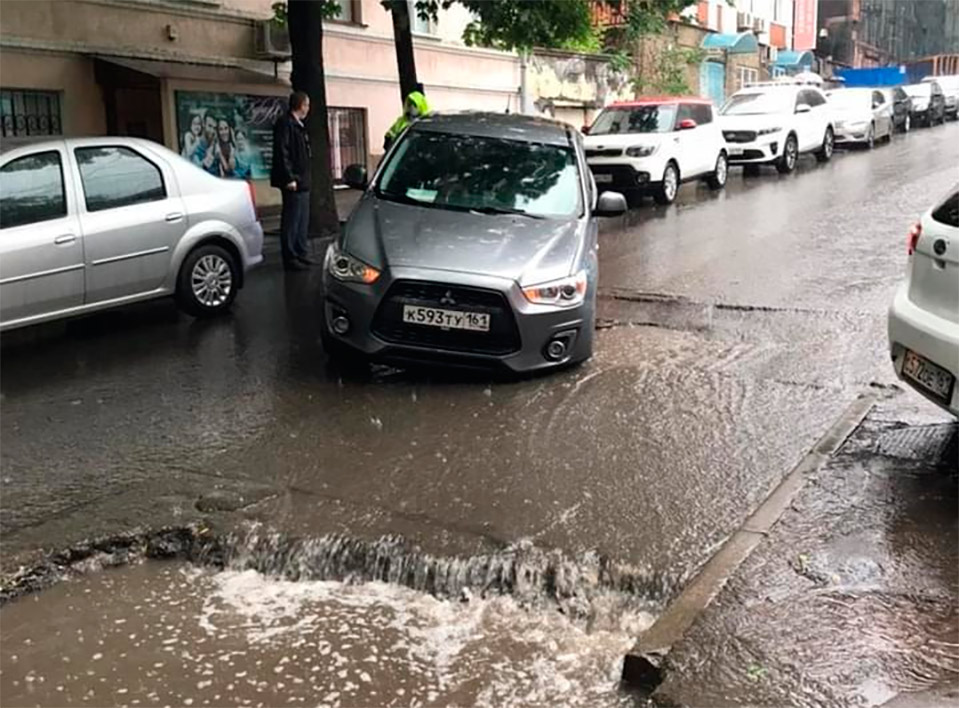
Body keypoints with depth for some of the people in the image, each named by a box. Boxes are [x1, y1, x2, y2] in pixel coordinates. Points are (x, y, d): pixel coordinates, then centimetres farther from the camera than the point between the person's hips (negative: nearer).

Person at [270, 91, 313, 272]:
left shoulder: (298, 126, 18)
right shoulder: (285, 124, -11)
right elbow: (282, 153, -18)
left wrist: (304, 178, 17)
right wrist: (289, 178, -22)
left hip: (302, 182, 10)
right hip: (293, 182, -10)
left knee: (302, 220, 14)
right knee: (291, 221, -6)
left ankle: (300, 255, 22)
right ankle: (290, 258, -2)